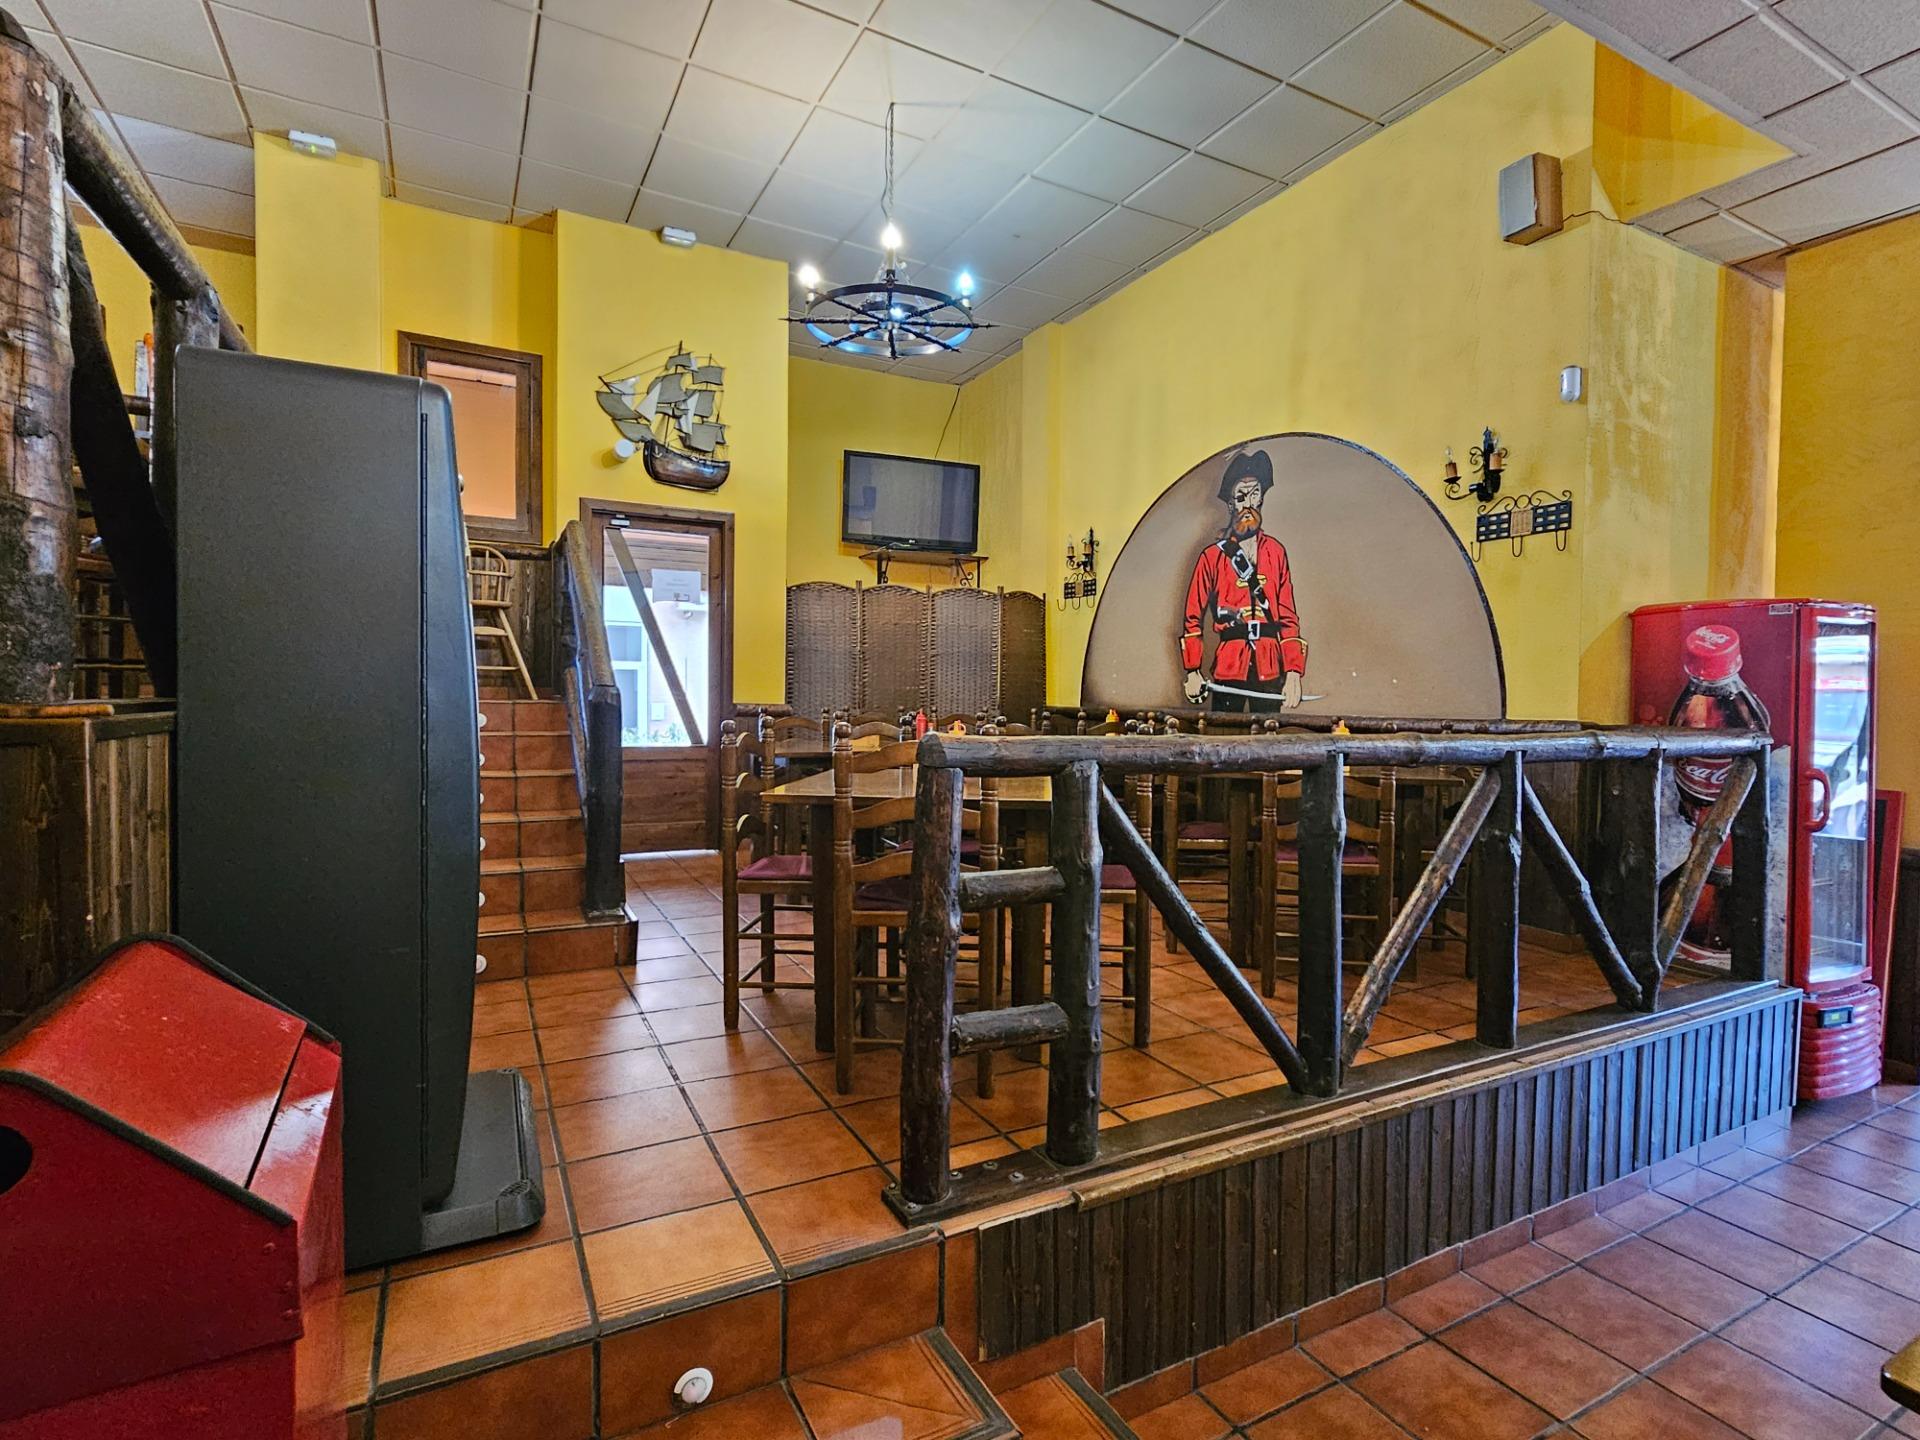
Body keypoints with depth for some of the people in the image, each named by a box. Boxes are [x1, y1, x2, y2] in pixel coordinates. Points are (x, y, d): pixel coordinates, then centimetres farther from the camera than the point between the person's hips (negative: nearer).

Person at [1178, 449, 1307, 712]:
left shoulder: (1276, 552, 8)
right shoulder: (1212, 556, 1)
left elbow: (1288, 617, 6)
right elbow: (1193, 618, 3)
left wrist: (1294, 673, -1)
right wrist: (1192, 672, -4)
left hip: (1270, 668, 2)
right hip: (1228, 667, -2)